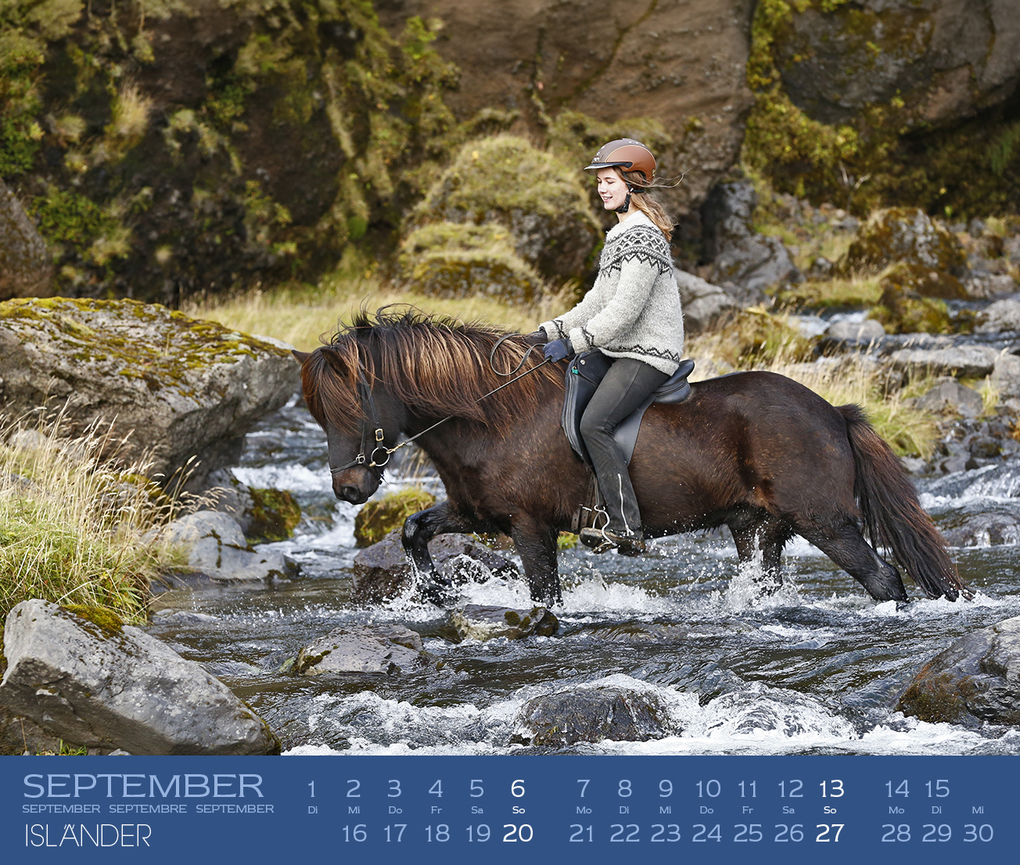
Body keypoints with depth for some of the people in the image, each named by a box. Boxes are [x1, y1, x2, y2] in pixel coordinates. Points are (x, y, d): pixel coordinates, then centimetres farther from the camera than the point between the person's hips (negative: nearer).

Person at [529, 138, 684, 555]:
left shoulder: (643, 237, -15)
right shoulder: (621, 234, 18)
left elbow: (625, 310, -22)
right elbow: (598, 301, 21)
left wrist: (573, 342, -20)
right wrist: (549, 332, 13)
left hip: (647, 355, -11)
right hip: (621, 350, 11)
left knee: (594, 423, -22)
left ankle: (626, 526, -24)